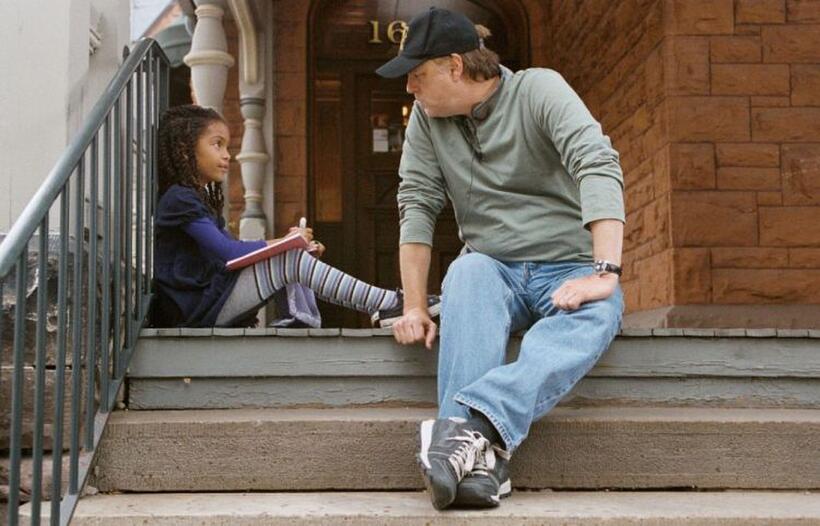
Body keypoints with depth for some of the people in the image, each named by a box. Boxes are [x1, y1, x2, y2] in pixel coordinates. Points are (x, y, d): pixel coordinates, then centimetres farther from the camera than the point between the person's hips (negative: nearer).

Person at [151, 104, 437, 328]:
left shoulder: (199, 197, 21)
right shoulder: (179, 199, -10)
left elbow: (231, 249, 13)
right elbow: (228, 253, -18)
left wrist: (293, 246, 0)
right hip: (198, 311, -10)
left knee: (293, 260, 8)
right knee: (293, 261, -18)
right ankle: (389, 305, -20)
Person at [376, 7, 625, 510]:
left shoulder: (539, 89, -8)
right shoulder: (427, 118, 5)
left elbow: (599, 168, -21)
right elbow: (417, 205, 0)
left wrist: (605, 274, -34)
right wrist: (415, 307, -11)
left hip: (569, 272, -2)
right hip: (495, 271, 2)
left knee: (595, 315, -36)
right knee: (467, 271, -33)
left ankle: (470, 424, -56)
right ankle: (482, 459, -49)